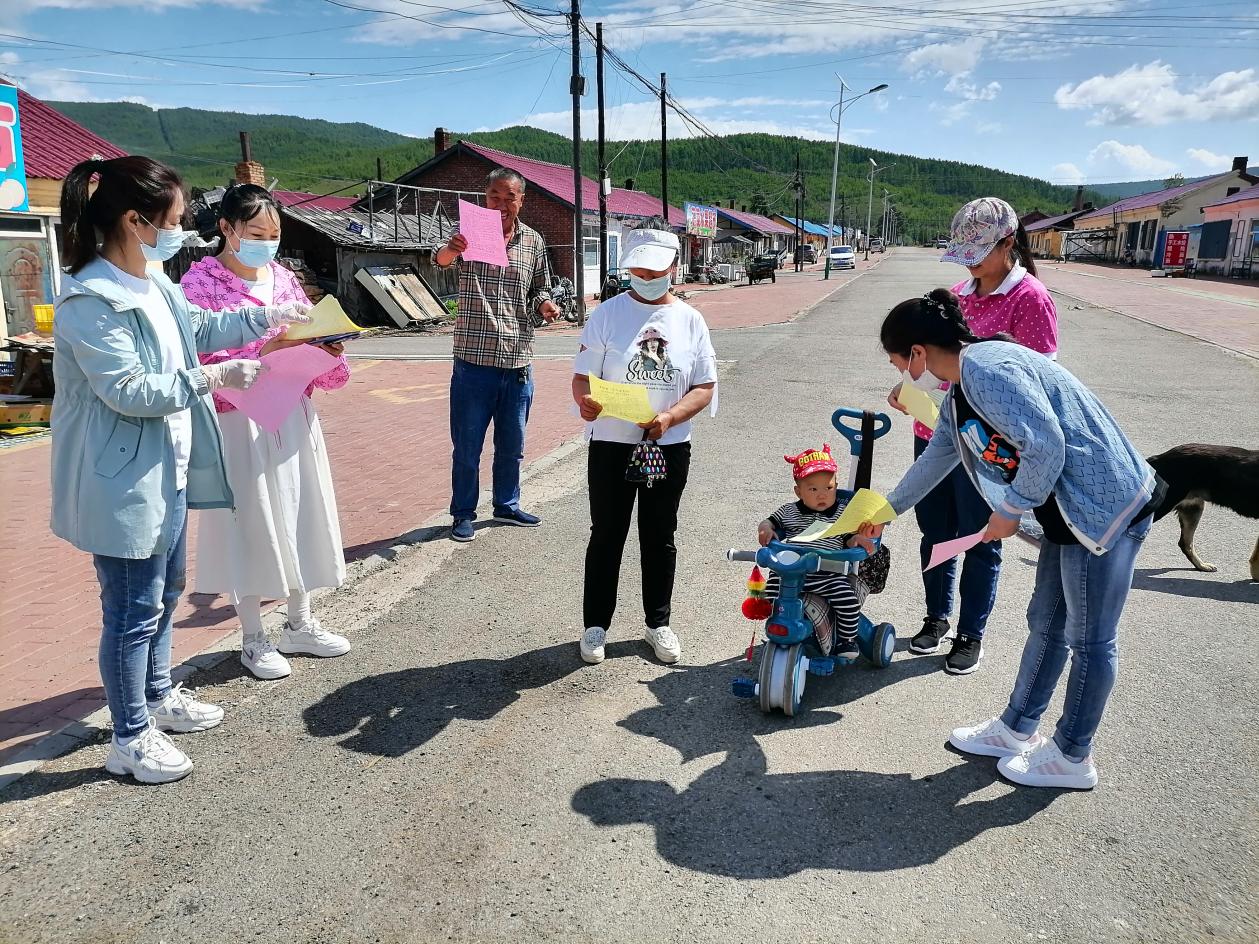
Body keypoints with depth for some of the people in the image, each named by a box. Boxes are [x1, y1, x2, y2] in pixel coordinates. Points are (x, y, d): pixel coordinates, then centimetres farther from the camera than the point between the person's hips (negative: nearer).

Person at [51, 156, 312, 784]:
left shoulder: (153, 284, 5)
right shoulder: (90, 302, -23)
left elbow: (197, 330, 22)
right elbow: (129, 391, -25)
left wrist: (264, 317, 16)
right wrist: (213, 378, -20)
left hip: (166, 469, 10)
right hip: (123, 481, -10)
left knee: (165, 590, 22)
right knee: (134, 608, 2)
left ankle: (157, 696, 42)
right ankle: (130, 738, 19)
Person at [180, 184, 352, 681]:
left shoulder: (284, 277, 9)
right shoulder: (200, 282, -8)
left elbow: (310, 342, 10)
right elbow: (200, 359, -15)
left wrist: (328, 351, -12)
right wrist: (263, 353, -26)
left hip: (293, 417, 6)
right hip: (239, 421, -5)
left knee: (299, 515, 12)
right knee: (249, 523, 4)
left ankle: (300, 624, 29)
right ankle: (253, 639, 20)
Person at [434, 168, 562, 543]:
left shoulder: (533, 242, 7)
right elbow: (441, 259, -24)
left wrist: (544, 304, -5)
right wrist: (451, 249, -47)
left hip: (518, 362, 4)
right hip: (474, 360, -3)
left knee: (512, 444, 16)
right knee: (467, 445, 6)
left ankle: (507, 505, 33)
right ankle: (463, 513, 22)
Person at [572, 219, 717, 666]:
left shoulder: (689, 320, 1)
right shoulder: (608, 314, -3)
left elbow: (705, 387, 0)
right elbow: (583, 376, -4)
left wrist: (670, 417, -18)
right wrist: (585, 401, -27)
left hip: (670, 447, 2)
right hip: (612, 445, -1)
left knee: (660, 537, 13)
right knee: (606, 536, 8)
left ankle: (658, 622, 30)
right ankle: (596, 624, 23)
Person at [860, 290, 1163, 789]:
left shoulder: (985, 369, -22)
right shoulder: (959, 391, 10)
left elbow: (1045, 447, -27)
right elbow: (935, 459, 25)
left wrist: (1009, 510, -12)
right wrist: (886, 510, 35)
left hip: (1105, 504, -10)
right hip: (1070, 508, 10)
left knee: (1090, 639, 6)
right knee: (1046, 623, 18)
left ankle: (1072, 758, 23)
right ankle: (1017, 730, 33)